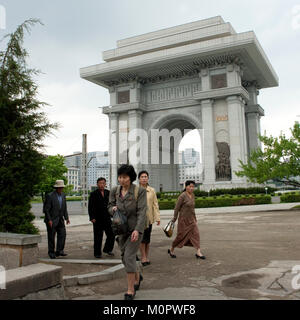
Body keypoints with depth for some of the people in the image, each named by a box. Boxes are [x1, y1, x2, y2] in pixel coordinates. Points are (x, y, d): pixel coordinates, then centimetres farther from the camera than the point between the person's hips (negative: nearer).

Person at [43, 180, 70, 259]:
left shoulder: (63, 195, 6)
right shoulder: (50, 196, -14)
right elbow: (46, 209, -15)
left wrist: (66, 217, 6)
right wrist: (49, 220, -19)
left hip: (60, 220, 5)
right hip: (51, 220, -5)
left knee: (62, 234, -5)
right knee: (51, 237, 3)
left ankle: (59, 251, 3)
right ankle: (51, 252, 17)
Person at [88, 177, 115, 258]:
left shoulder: (108, 193, 10)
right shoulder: (93, 194, -1)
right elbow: (90, 207, -4)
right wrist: (92, 217, -12)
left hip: (107, 218, 4)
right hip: (97, 219, -4)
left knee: (111, 234, 3)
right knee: (98, 237, 3)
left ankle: (107, 249, 24)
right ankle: (97, 253, 16)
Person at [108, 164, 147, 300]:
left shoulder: (140, 191, -13)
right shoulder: (115, 191, 1)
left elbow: (142, 212, -17)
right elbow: (110, 207, 10)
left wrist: (137, 230, -26)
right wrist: (113, 208, -15)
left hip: (135, 228, -5)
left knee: (129, 256, -13)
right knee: (125, 257, 14)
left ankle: (130, 290, 1)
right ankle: (137, 276, 41)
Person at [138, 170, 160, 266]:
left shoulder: (152, 190, 8)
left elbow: (155, 204, 8)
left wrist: (157, 217, 2)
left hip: (149, 218, 3)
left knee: (147, 238, 8)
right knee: (142, 238, -4)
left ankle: (146, 257, 21)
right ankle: (143, 257, 10)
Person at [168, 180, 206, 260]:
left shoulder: (192, 195, 6)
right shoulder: (182, 196, -16)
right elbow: (177, 208, -13)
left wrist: (195, 218, 18)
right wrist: (174, 219, -10)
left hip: (191, 219, 6)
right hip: (183, 219, -6)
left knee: (196, 234, -5)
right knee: (181, 235, 4)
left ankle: (198, 252, -3)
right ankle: (171, 250, 25)